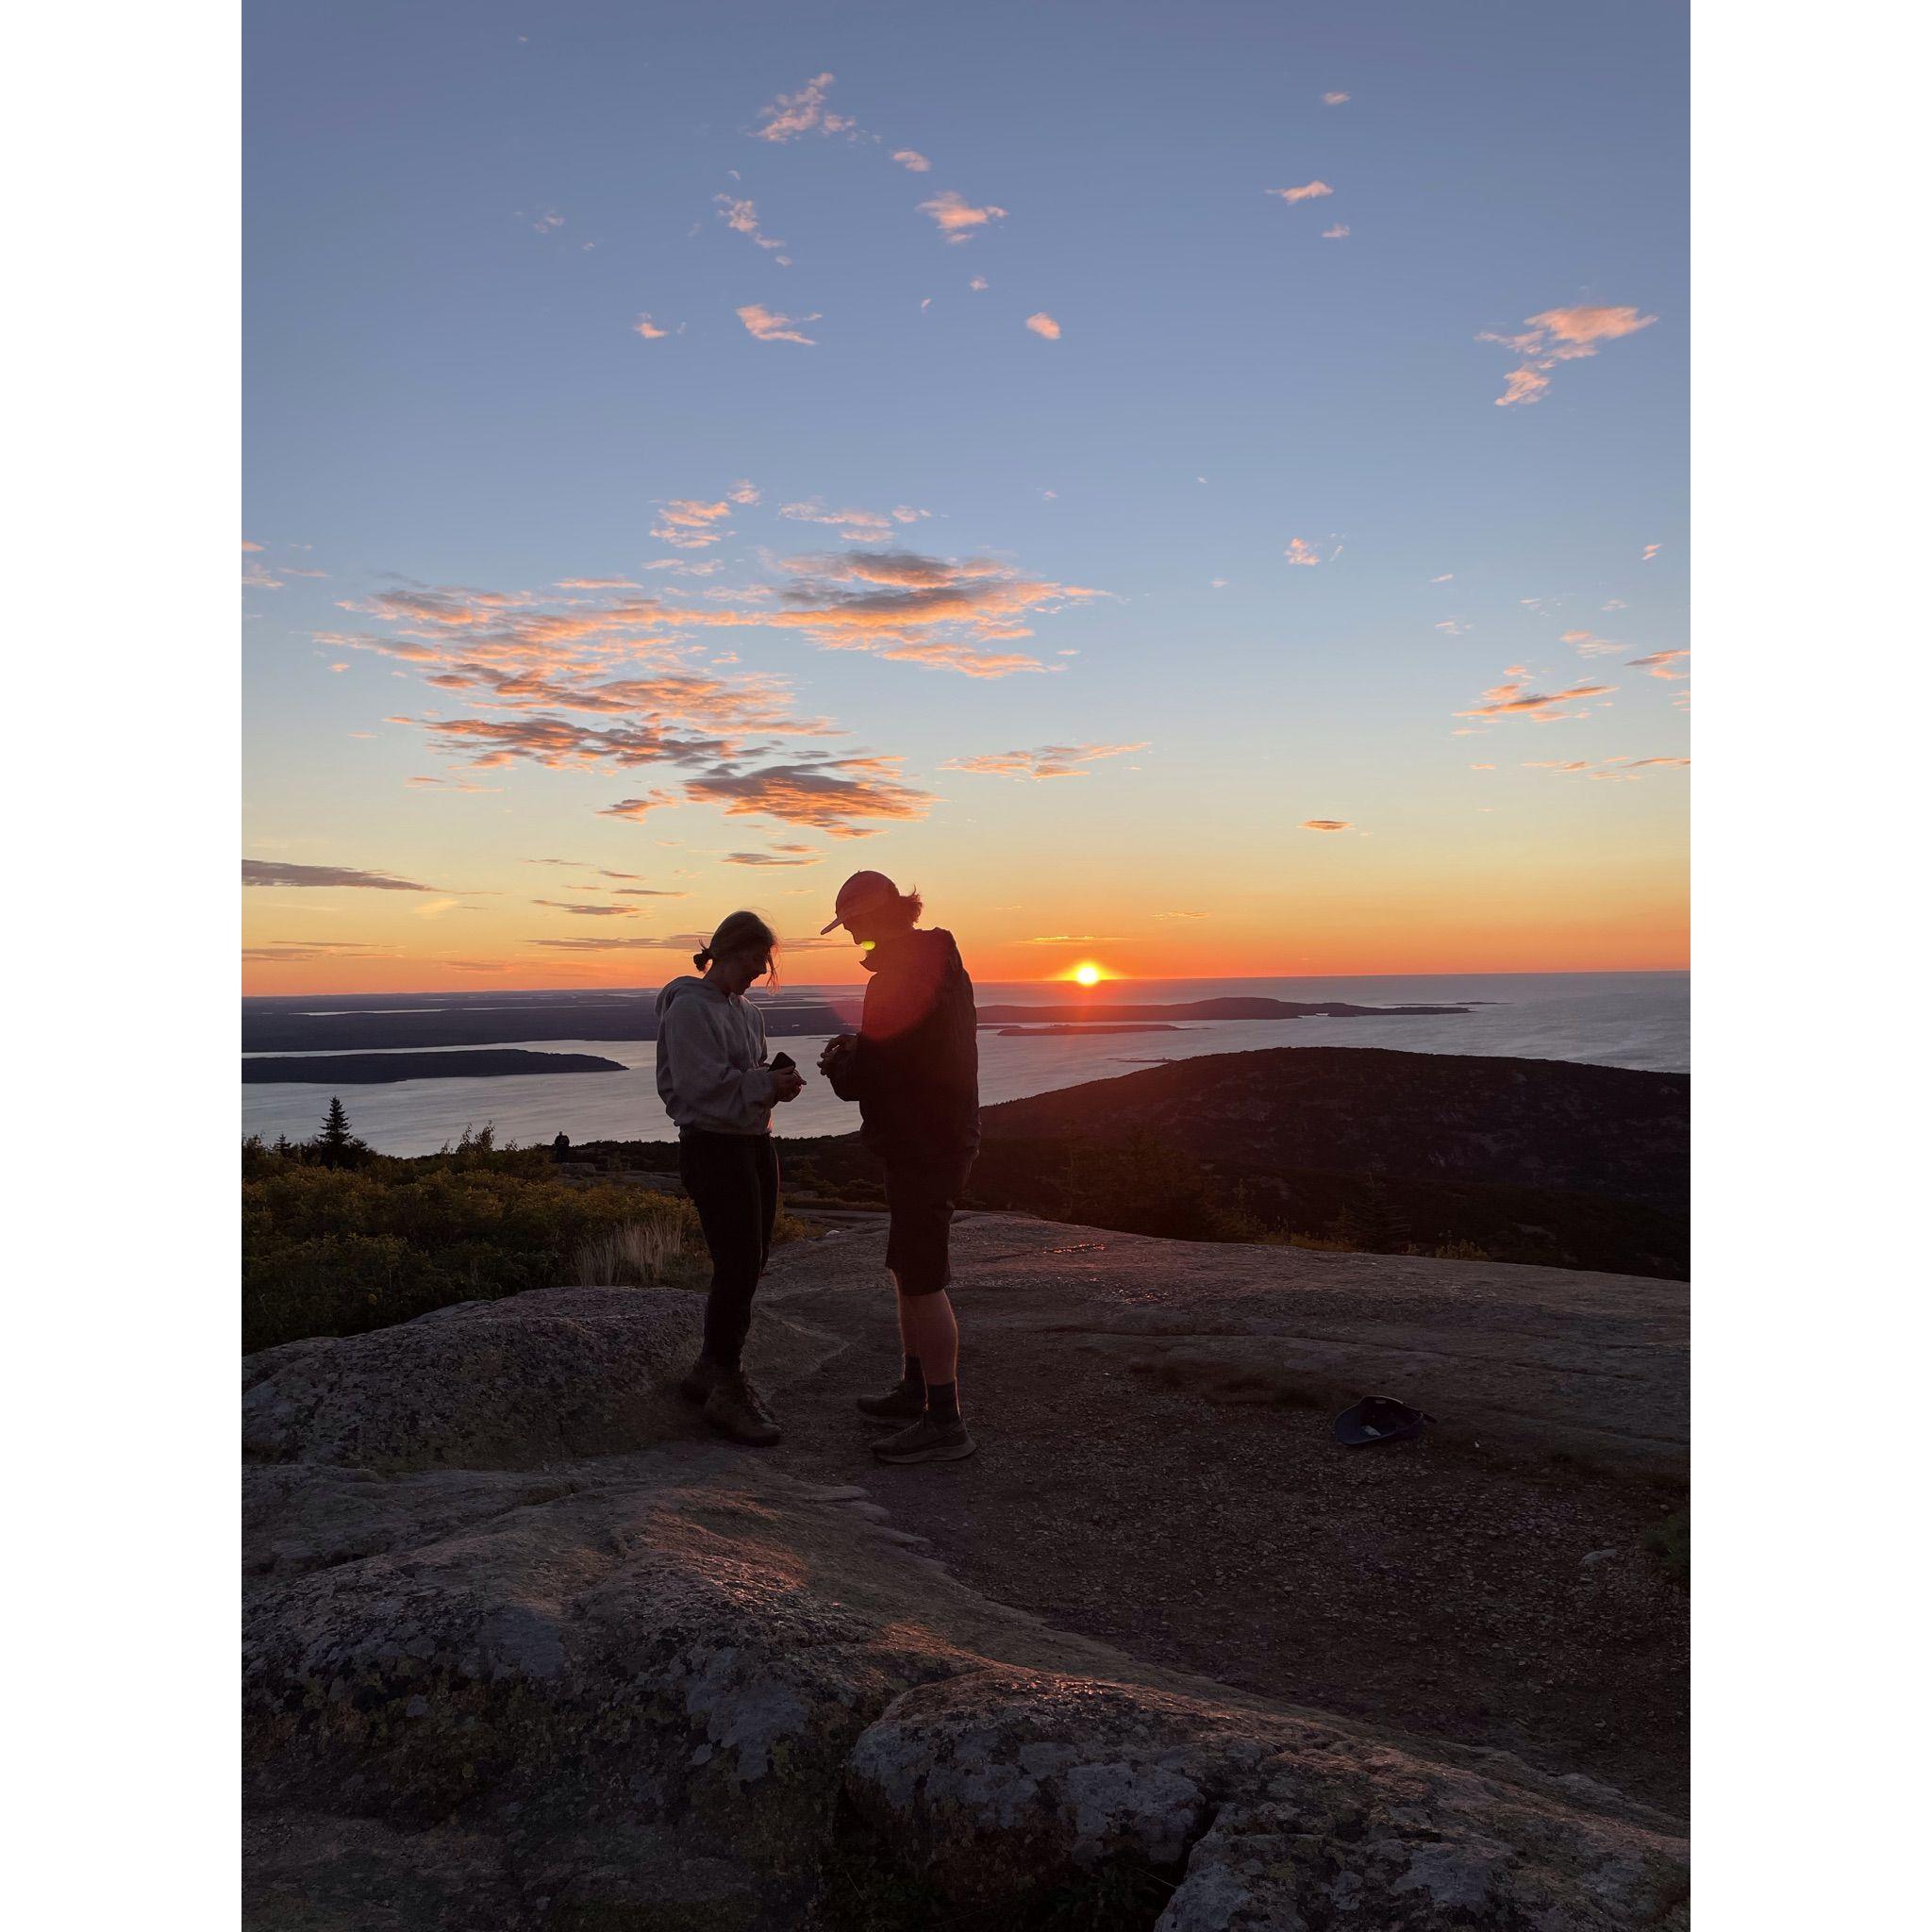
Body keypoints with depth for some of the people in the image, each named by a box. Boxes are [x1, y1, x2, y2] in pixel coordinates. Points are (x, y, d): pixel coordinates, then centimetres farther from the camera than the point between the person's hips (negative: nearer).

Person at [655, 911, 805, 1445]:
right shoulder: (690, 1008, -13)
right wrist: (766, 1085, -20)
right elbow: (702, 1083, -21)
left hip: (754, 1142, 9)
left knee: (751, 1261, 13)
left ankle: (713, 1371, 27)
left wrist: (779, 1081, -1)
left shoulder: (747, 1011, 15)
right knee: (738, 1265, -10)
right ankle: (726, 1391, 1)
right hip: (712, 1146, -9)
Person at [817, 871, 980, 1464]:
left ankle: (945, 1423, 1)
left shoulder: (900, 975, -21)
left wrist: (840, 1067, 0)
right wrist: (857, 1050, 10)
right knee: (909, 1268, 20)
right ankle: (916, 1387, 33)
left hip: (923, 1144, -11)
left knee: (920, 1278, -5)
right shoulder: (937, 959, 13)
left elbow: (874, 1075, -21)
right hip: (943, 1134, 11)